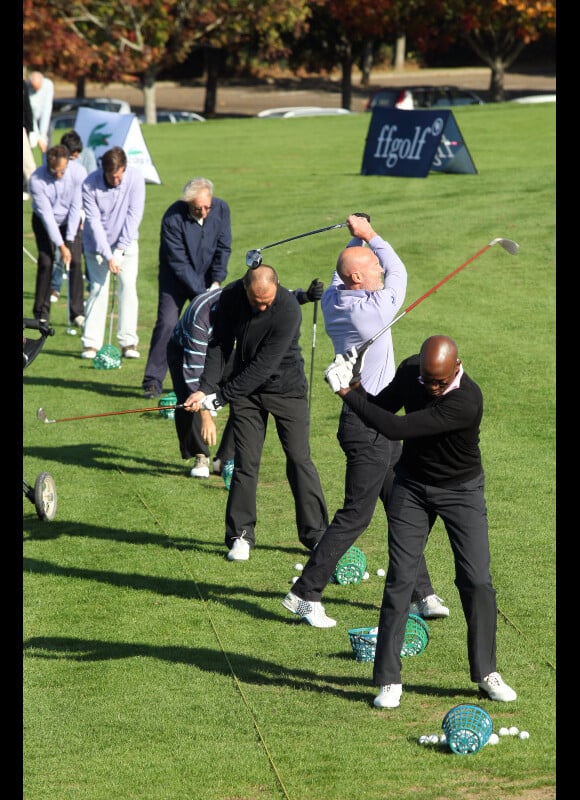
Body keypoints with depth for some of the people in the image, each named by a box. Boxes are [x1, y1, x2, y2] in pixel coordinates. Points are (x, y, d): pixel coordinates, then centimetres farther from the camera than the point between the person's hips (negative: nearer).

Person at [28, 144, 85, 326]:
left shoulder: (78, 173, -25)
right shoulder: (37, 180, -29)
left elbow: (76, 207, -17)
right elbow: (46, 214, -25)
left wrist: (69, 240, -17)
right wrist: (61, 246, -25)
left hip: (70, 221, 1)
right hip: (44, 222, -1)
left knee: (75, 262, -9)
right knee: (45, 263, -10)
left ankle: (77, 313, -4)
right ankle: (42, 314, 0)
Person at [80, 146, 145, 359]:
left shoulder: (135, 177, -17)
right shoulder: (90, 185, -20)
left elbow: (134, 214, -16)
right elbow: (94, 222, -19)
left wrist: (120, 248, -19)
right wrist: (108, 256, -23)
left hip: (126, 243, 1)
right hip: (97, 244, -1)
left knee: (128, 287, -7)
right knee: (98, 289, -8)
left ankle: (128, 342, -3)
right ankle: (91, 343, -6)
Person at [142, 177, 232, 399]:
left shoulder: (221, 209, -12)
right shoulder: (173, 218, -25)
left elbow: (223, 248, -3)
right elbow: (179, 263, -23)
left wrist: (216, 281, -13)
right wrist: (201, 293, -25)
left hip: (206, 279, 4)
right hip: (176, 279, -4)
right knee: (167, 324, -12)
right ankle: (153, 382, -7)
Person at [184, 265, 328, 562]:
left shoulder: (288, 309, -29)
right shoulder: (231, 296, -13)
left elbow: (265, 365, -28)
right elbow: (219, 345, -5)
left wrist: (221, 396, -25)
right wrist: (205, 388, -18)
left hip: (286, 386, -3)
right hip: (245, 386, 3)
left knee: (299, 459, -3)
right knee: (245, 461, -1)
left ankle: (315, 533, 7)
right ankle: (241, 535, 6)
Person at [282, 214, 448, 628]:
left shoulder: (333, 301, 2)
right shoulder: (371, 310, -21)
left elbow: (340, 276, 25)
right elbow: (398, 272, -5)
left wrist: (358, 239, 13)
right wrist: (370, 235, 6)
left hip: (380, 425, 10)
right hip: (368, 426, -10)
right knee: (356, 515, -4)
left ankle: (421, 594, 23)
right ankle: (305, 594, 0)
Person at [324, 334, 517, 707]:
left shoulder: (467, 401, -33)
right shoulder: (410, 370, -14)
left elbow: (397, 428, -35)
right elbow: (384, 406, 5)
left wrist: (351, 396, -27)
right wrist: (356, 389, -17)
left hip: (461, 490, -4)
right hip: (411, 486, 4)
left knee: (477, 582, -5)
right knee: (400, 579, -3)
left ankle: (486, 672, 11)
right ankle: (389, 680, 1)